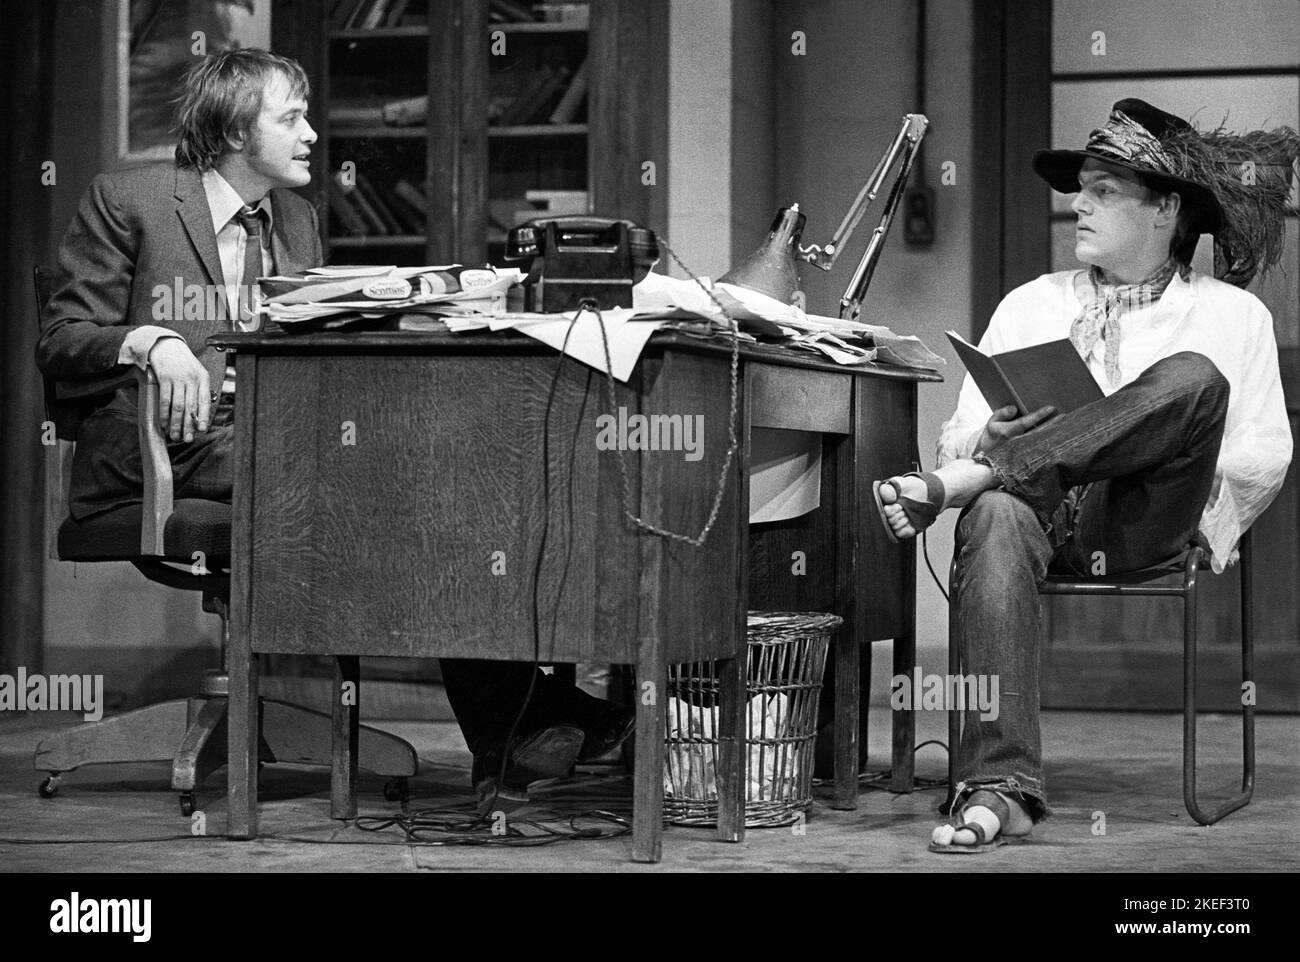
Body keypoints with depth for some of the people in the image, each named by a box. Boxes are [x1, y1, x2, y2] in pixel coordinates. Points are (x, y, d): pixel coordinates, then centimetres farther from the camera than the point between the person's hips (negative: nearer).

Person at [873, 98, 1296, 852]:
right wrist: (990, 441, -9)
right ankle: (1002, 788, -44)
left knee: (1193, 378, -29)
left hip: (1148, 520, -1)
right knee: (996, 517, -37)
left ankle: (961, 484, -31)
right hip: (1044, 512, 1)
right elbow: (958, 435, 16)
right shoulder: (1030, 305, 24)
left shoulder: (1232, 315, 17)